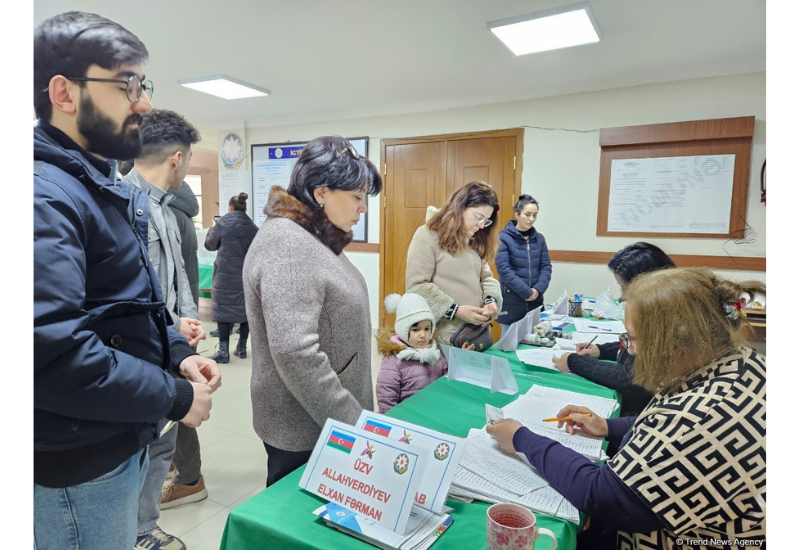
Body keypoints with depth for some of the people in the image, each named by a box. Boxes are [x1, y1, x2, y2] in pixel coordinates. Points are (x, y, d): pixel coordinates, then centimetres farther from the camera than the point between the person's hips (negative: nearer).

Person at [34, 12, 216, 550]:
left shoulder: (108, 188, 10)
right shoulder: (47, 194, -22)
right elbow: (54, 353, -31)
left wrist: (178, 352, 0)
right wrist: (176, 397, -20)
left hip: (125, 439, 9)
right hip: (79, 464, -9)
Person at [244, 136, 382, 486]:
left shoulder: (316, 239, 9)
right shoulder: (287, 243, -22)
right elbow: (296, 355, -29)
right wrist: (353, 425, -21)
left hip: (334, 418, 9)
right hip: (304, 428, -9)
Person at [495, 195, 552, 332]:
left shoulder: (539, 238, 10)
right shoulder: (503, 238, -7)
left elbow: (546, 267, 7)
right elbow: (504, 269, -15)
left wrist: (538, 289, -10)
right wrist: (527, 292, -16)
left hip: (535, 302, 5)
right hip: (512, 303, -5)